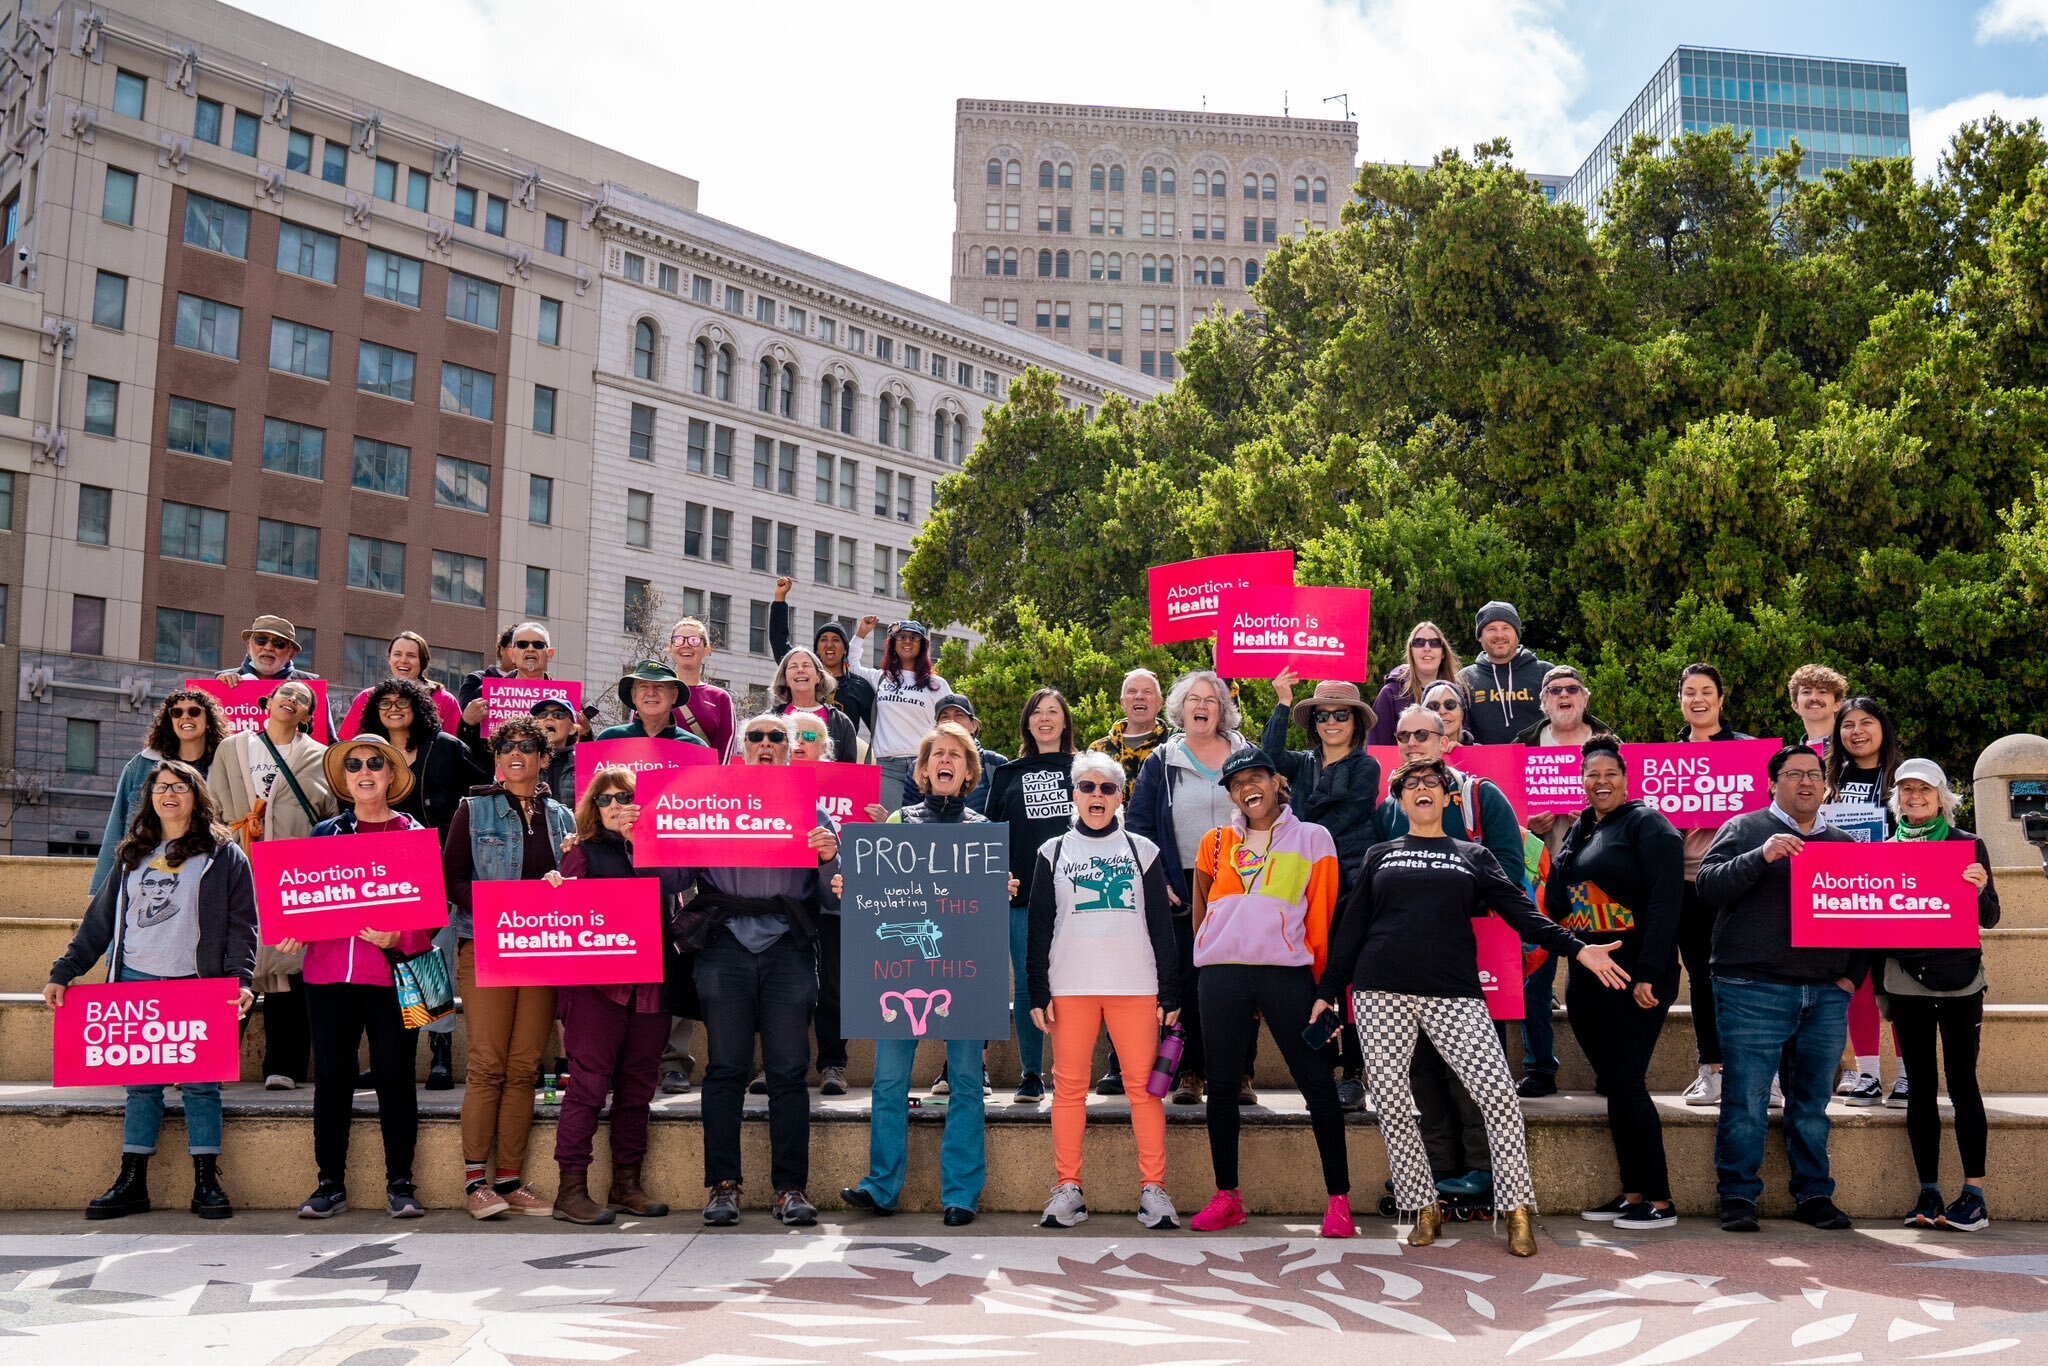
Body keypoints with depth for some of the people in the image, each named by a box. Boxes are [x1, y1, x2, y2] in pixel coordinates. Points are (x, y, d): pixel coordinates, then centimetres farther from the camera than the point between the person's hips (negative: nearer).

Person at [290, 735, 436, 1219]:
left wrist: (398, 937, -17)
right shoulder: (324, 834, 12)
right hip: (328, 974, 3)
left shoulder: (415, 834, 4)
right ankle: (331, 1183, 16)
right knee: (331, 1075, 5)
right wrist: (291, 934, -5)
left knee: (394, 1075, 1)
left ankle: (400, 1182, 10)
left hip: (392, 973, -2)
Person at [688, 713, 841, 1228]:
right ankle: (723, 1185, 5)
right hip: (726, 942, 0)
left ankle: (791, 1187, 3)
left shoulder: (810, 810, 16)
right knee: (725, 1067, -2)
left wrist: (831, 857, -6)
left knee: (789, 1070, -2)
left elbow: (835, 898, 12)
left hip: (788, 948, 0)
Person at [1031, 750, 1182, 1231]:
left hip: (1135, 986, 0)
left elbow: (1162, 926, 10)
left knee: (1144, 1085, -4)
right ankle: (1067, 1188, 7)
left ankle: (1154, 1189, 1)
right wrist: (1038, 992, 1)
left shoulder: (1142, 851, 10)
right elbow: (1039, 928, 9)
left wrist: (1170, 993, 4)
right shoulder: (1053, 853, 11)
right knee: (1069, 1086, 0)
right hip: (1070, 987, 1)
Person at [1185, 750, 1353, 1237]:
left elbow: (1322, 916, 6)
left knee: (1317, 1083, -4)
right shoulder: (1216, 842, 15)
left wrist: (1323, 986, 2)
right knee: (1221, 1087, 7)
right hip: (1222, 973, 3)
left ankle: (1339, 1198, 4)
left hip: (1287, 972, -3)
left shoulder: (1312, 839, 8)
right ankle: (1227, 1196, 17)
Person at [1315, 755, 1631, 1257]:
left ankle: (1518, 1210, 1)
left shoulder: (1473, 856, 14)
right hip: (1381, 994, 1)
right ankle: (1424, 1207, 16)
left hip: (1454, 995, -1)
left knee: (1498, 1093, -12)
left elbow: (1521, 911, 5)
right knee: (1392, 1103, 0)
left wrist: (1576, 949, -8)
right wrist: (1328, 990, 9)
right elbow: (1352, 927, 14)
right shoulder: (1380, 855, 16)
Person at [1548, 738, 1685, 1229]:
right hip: (1586, 976, 7)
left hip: (1633, 978, -7)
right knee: (1613, 1086, 9)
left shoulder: (1646, 824, -7)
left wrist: (1648, 974, -21)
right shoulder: (1578, 829, 16)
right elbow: (1556, 900, 22)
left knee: (1625, 1084, -7)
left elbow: (1666, 900, -15)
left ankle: (1660, 1201, 2)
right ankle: (1634, 1193, 16)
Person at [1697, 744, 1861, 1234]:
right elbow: (1708, 885, -8)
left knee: (1812, 1104, 10)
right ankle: (1738, 1198, 6)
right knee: (1746, 1102, -3)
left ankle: (1814, 1195, 21)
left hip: (1826, 996, 4)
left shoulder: (1841, 844, 18)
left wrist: (1853, 973, 9)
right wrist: (1761, 856, -20)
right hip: (1754, 992, -4)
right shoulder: (1745, 829, 4)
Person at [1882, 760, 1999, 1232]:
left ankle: (1974, 1192, 2)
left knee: (1961, 1079, -3)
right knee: (1920, 1083, 5)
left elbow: (1989, 918, 1)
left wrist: (1980, 890, -19)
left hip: (1958, 977, -2)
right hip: (1904, 977, 2)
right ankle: (1928, 1192, 9)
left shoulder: (1968, 845, 3)